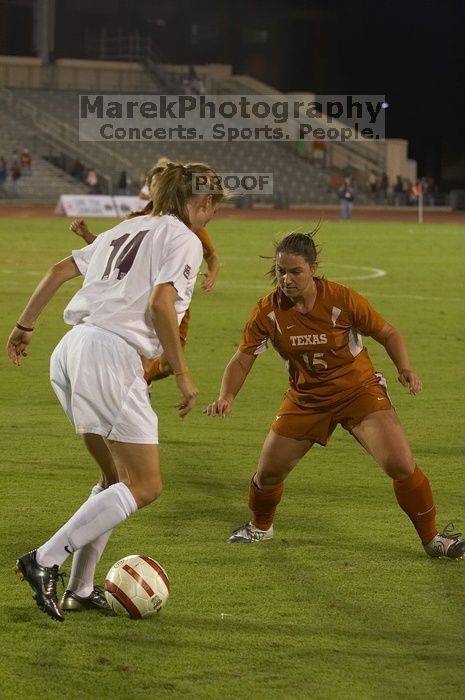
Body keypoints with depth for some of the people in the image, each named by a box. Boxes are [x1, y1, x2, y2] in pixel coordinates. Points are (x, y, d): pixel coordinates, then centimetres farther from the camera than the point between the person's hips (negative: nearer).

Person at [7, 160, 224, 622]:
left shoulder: (126, 230, 23)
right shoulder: (183, 239, -1)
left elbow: (59, 270, 21)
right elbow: (161, 305, -14)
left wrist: (24, 326, 27)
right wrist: (182, 376, -9)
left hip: (71, 351, 9)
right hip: (111, 355, -9)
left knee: (117, 477, 19)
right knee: (144, 487, -3)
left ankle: (80, 589, 15)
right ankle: (45, 561, -13)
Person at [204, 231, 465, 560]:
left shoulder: (342, 299, -20)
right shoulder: (267, 311, -14)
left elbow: (388, 334, -7)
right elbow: (242, 360, -6)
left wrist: (405, 369, -24)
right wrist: (226, 397, -25)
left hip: (359, 390, -3)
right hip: (305, 397, 3)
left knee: (400, 464, -20)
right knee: (268, 473, 4)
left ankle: (432, 537, 2)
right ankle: (260, 526, 39)